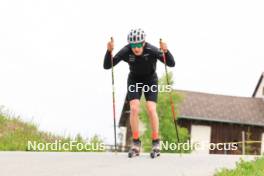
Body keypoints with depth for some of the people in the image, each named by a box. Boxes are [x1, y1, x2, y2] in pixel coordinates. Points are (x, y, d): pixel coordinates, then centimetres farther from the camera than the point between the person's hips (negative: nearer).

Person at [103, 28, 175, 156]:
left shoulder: (152, 50, -30)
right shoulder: (126, 52, -26)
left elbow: (171, 64, -30)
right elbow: (107, 66, -23)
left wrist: (165, 51, -48)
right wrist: (109, 51, -39)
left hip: (150, 80, -1)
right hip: (134, 80, 1)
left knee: (151, 109, -16)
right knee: (134, 109, -17)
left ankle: (156, 142, -2)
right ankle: (136, 142, -6)